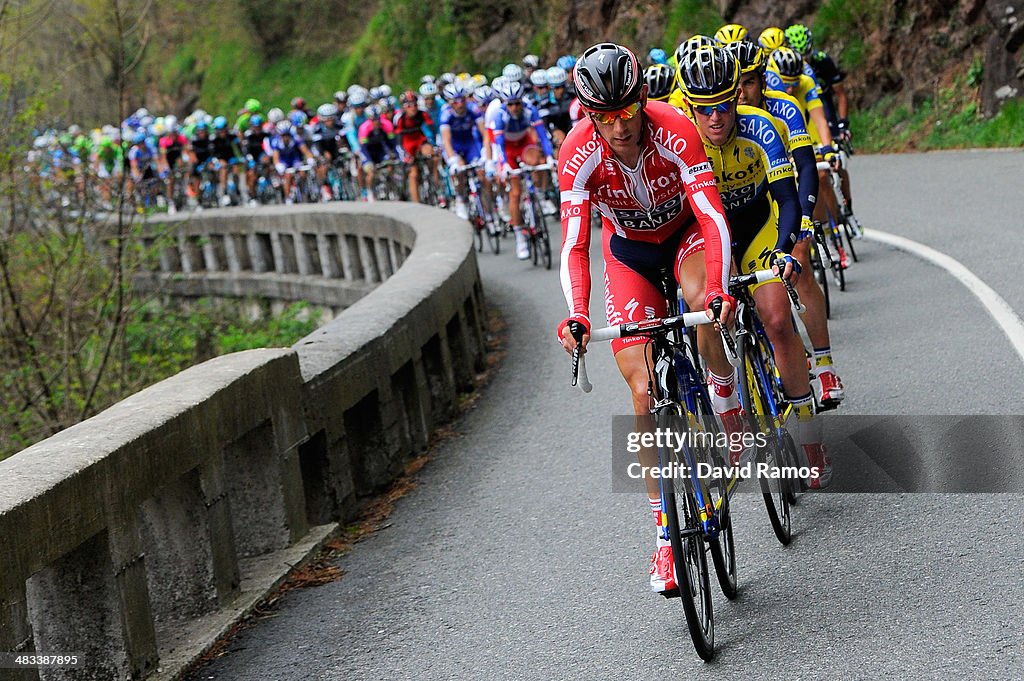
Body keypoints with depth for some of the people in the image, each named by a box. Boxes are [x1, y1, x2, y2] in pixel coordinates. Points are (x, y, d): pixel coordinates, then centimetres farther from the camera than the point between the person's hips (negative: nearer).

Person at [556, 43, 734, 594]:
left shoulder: (676, 132, -32)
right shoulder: (578, 155, -28)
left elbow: (712, 218, -37)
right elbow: (573, 247, -30)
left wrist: (720, 289, -53)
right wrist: (577, 317, -46)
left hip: (685, 232, -1)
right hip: (628, 249, 1)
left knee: (703, 300, -38)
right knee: (646, 392, -8)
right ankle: (665, 532, 0)